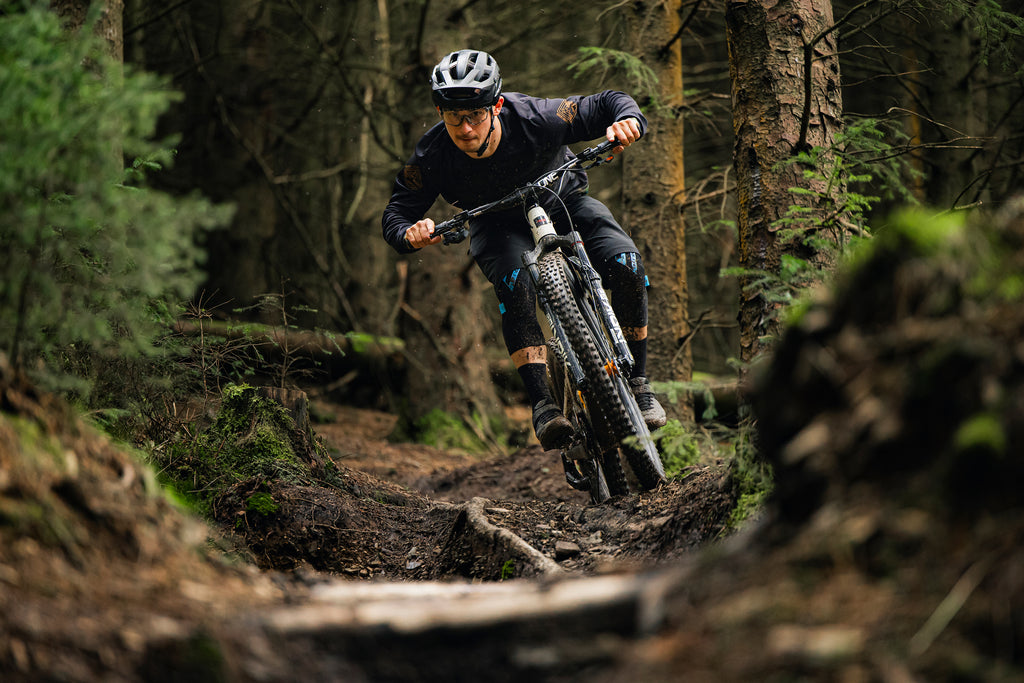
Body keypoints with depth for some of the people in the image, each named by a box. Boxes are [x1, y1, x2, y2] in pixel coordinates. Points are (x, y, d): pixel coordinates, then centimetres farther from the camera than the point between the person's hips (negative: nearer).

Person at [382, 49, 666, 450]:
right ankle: (542, 405, -32)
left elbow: (608, 103, -21)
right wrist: (410, 234, -42)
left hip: (560, 202, 0)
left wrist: (628, 121, -44)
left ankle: (637, 382, -9)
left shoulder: (535, 119, -32)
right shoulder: (431, 157, -28)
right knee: (514, 283, -34)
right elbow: (396, 215, -19)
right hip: (498, 223, 0)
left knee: (625, 264, -25)